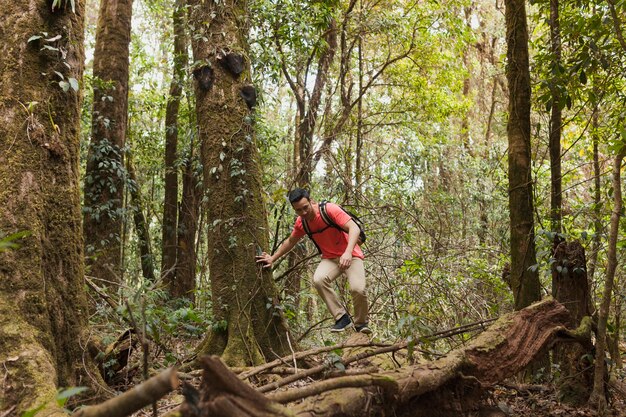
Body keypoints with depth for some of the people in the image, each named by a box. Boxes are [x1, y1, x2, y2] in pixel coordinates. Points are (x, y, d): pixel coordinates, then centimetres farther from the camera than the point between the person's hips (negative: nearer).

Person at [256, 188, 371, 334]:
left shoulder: (330, 210, -21)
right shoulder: (301, 223, -3)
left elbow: (354, 228, -29)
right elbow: (291, 241, 17)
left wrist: (348, 252, -44)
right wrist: (272, 258, 15)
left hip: (350, 256, -4)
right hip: (330, 258, 4)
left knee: (358, 289, -27)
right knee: (318, 279, -29)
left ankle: (361, 323, 4)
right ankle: (342, 318, -14)